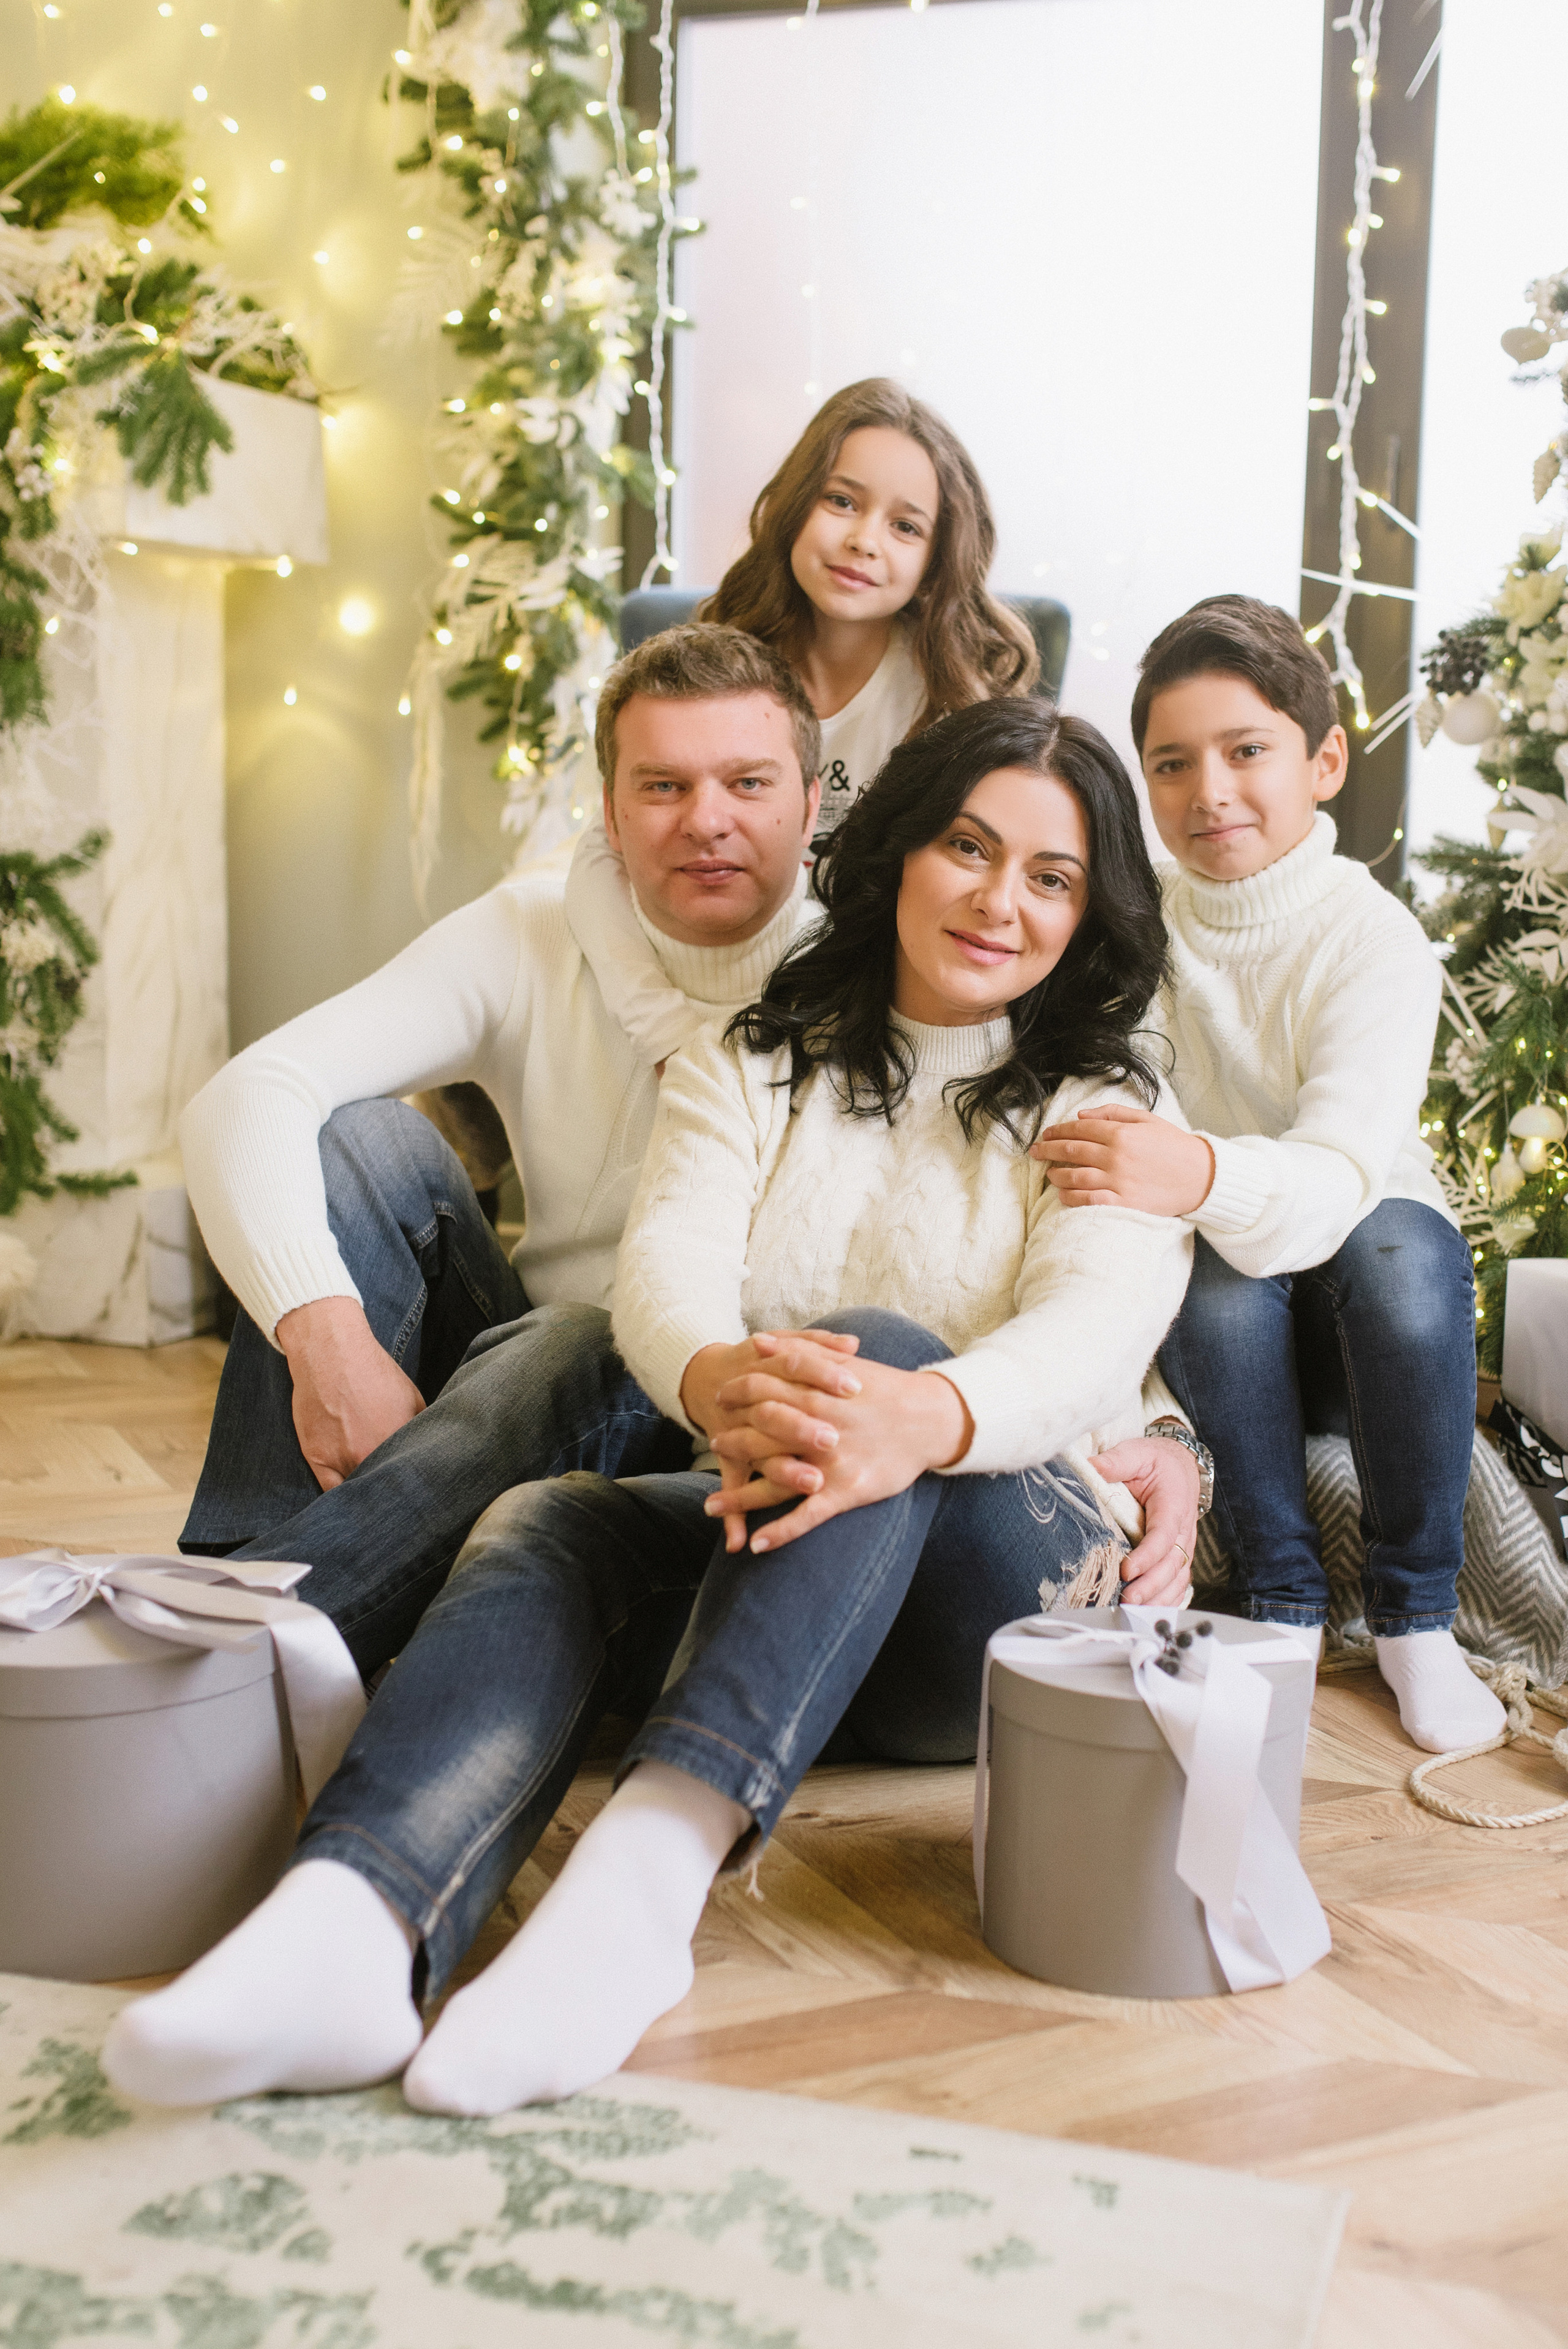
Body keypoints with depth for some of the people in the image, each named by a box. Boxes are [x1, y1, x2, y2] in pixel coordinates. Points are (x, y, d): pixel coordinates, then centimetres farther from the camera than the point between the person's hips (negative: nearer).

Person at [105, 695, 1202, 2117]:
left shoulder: (1108, 1107, 6)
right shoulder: (749, 1068, 13)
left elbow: (1095, 1324, -15)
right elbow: (669, 1267, -7)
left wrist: (921, 1415, -40)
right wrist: (718, 1379, -34)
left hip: (1028, 1584, -2)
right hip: (784, 1545, 3)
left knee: (873, 1344, -32)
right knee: (542, 1526, -26)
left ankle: (650, 1871, -49)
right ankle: (351, 1929, -53)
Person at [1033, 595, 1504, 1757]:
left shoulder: (1376, 938, -16)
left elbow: (1337, 1176, -33)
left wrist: (1201, 1175, -55)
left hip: (1367, 1309, -1)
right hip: (1225, 1321, 1)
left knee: (1400, 1247, -34)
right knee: (1217, 1272, -32)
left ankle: (1417, 1614, -14)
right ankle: (1284, 1599, -12)